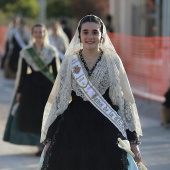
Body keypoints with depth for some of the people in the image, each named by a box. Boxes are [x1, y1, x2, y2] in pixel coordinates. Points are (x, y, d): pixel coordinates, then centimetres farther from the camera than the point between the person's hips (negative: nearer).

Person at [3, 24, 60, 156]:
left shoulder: (52, 51, 3)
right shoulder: (26, 52, 3)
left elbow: (56, 71, 4)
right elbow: (22, 72, 4)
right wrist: (19, 91, 1)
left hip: (48, 86, 0)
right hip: (31, 85, 1)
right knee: (33, 115, -1)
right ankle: (41, 146, 9)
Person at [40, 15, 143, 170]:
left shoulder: (113, 61, 3)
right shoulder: (69, 62, 5)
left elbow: (126, 100, 4)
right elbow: (57, 101, 7)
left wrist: (133, 139, 1)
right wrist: (49, 139, 4)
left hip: (107, 129, -1)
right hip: (73, 129, 1)